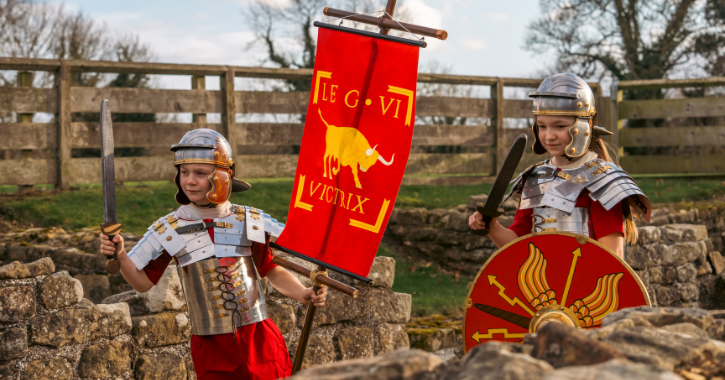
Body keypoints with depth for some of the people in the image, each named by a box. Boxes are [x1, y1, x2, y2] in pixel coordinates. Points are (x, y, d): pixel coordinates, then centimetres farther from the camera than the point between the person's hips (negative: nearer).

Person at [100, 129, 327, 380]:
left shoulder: (250, 222, 0)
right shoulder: (168, 230, -1)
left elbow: (273, 271, 10)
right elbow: (143, 282, 2)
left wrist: (304, 294, -6)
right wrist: (120, 257, -15)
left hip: (259, 340, 1)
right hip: (213, 350, -1)